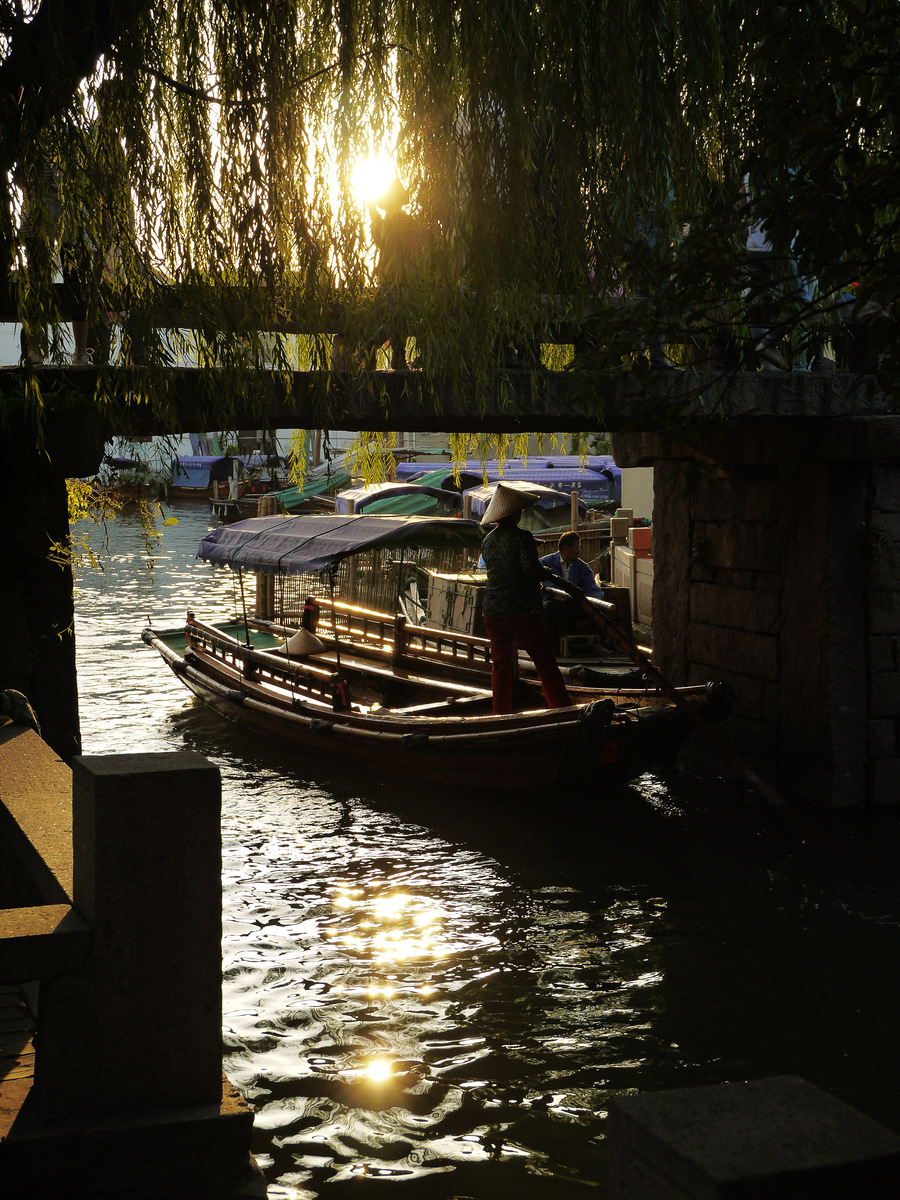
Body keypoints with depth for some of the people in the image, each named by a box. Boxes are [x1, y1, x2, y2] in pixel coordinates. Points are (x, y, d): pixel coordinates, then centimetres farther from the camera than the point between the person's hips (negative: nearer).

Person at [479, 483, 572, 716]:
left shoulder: (488, 540, 11)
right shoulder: (522, 537, -10)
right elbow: (531, 569, -22)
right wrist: (544, 573, 0)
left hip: (492, 611, 6)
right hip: (523, 610, -6)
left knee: (500, 664, 13)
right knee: (546, 664, -2)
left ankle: (501, 714, 14)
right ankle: (563, 713, -4)